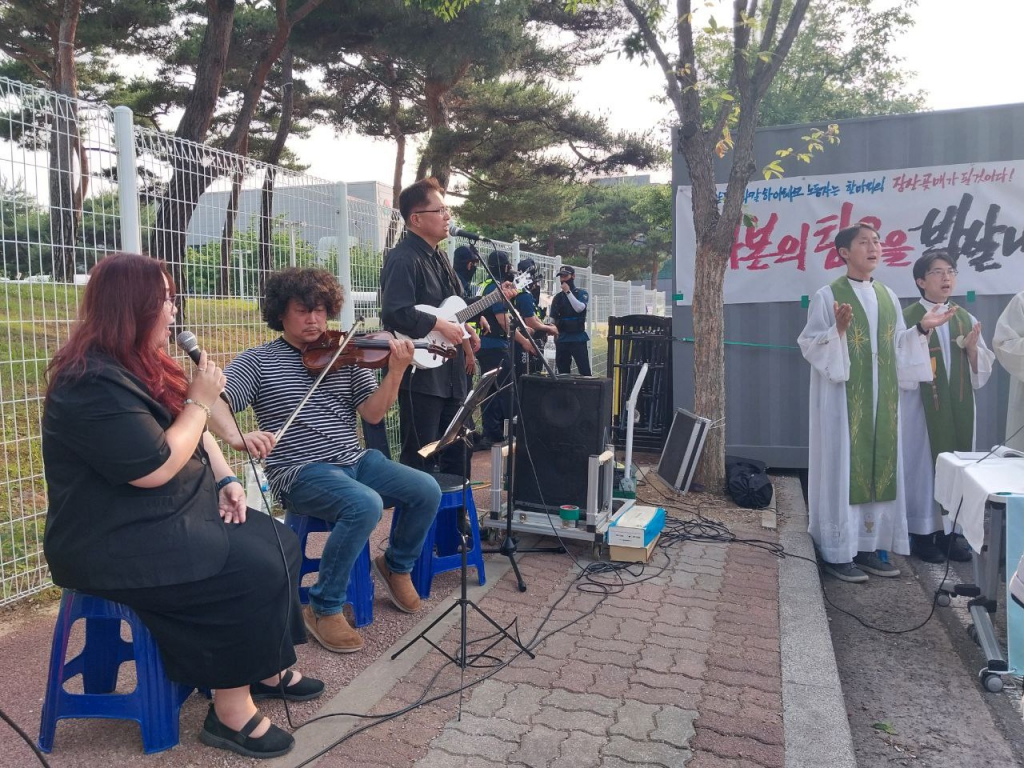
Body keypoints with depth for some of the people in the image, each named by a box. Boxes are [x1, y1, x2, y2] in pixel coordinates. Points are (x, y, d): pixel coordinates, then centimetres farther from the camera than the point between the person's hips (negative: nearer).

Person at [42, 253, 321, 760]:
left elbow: (194, 432, 16)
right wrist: (199, 400, -15)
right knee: (255, 571, -22)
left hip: (175, 513, 10)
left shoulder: (142, 364, 10)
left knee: (279, 542, 2)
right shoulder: (93, 383, -23)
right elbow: (157, 468, -26)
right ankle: (231, 710, -6)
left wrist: (226, 480, 1)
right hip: (117, 542, -10)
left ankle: (269, 667, 16)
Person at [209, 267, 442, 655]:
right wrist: (236, 435, -35)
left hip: (356, 461, 5)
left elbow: (372, 414, 0)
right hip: (301, 471, -4)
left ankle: (396, 565, 18)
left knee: (426, 490, -12)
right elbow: (212, 401, -14)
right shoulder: (257, 361, -1)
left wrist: (395, 371, -16)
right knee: (365, 504, -33)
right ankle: (324, 608, -11)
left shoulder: (346, 355, 7)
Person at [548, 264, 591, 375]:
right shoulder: (557, 297, 12)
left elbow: (579, 308, -16)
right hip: (562, 339, 4)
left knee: (585, 372, -9)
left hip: (578, 338, -4)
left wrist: (568, 292, -15)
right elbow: (552, 319, 14)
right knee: (563, 372, 7)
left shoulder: (582, 293, 4)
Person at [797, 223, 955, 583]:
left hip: (881, 399, 6)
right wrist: (838, 331, -26)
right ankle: (837, 552, 5)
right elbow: (810, 347, -11)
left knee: (879, 467, 8)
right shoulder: (828, 296, -6)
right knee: (842, 467, -3)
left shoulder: (888, 297, 12)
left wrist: (922, 329, 0)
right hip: (843, 398, -6)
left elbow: (897, 349, 14)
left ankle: (868, 545, 18)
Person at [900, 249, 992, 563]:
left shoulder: (965, 319, 10)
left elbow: (981, 373, 10)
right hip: (922, 407, -5)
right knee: (922, 465, 0)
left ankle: (949, 531, 20)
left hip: (958, 407, 5)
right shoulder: (906, 319, -7)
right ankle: (922, 534, 11)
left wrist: (972, 348, -8)